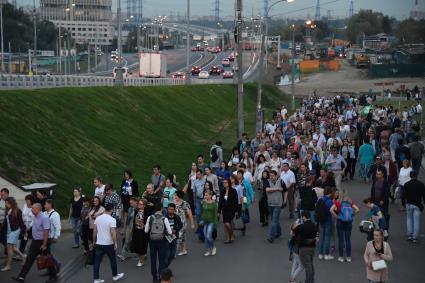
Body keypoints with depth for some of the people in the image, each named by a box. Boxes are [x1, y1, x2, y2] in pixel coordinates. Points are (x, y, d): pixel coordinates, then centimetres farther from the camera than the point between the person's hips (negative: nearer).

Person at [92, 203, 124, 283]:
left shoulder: (98, 218, 2)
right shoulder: (112, 220, -15)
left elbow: (94, 231, 5)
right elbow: (113, 232, -19)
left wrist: (94, 241, 16)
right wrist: (115, 243, -12)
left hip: (99, 244, 4)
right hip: (109, 244, -4)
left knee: (97, 261, 7)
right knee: (113, 260, 14)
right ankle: (115, 275, 27)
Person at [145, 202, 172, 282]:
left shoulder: (150, 218, -9)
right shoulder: (164, 219, -14)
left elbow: (146, 230, -3)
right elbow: (170, 232, -11)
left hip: (152, 241, 2)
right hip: (162, 241, -2)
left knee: (153, 259, 16)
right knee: (162, 259, 7)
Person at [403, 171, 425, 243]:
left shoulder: (406, 184, -4)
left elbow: (404, 195, -2)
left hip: (409, 204, 1)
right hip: (418, 204, -1)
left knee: (409, 219, 16)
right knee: (416, 220, 3)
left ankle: (409, 235, 8)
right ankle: (415, 237, 2)